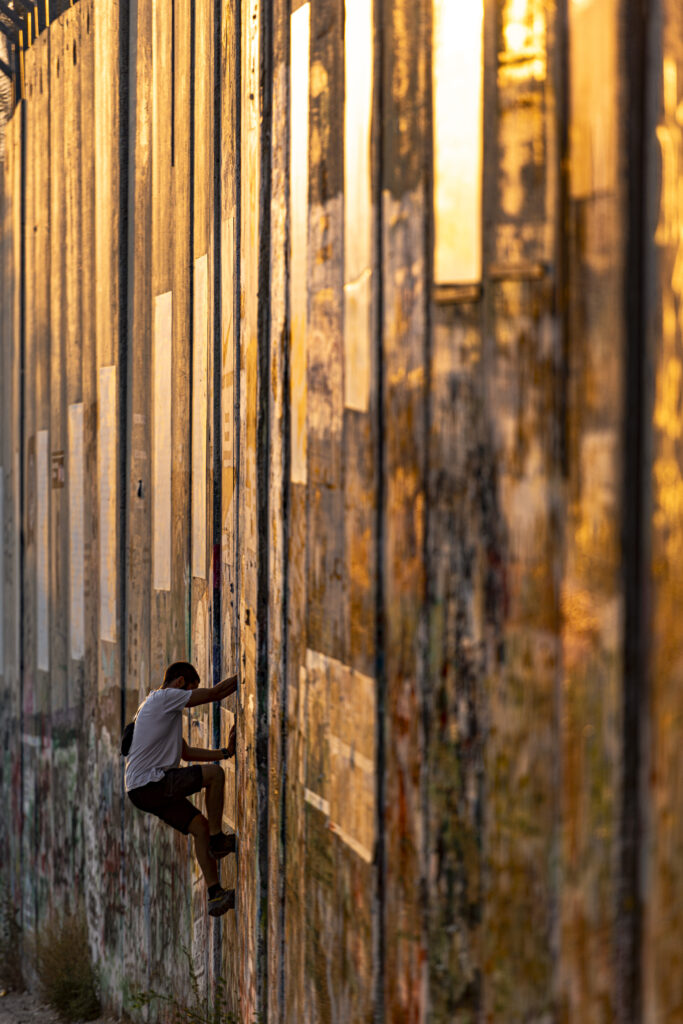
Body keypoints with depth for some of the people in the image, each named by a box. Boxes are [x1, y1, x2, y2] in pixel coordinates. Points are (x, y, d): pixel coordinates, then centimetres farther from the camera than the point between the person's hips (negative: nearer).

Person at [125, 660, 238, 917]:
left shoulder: (167, 711, 26)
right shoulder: (164, 697, -5)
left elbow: (186, 752, 30)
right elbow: (214, 693, -7)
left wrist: (225, 752, 24)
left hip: (153, 789, 10)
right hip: (148, 783, -10)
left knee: (200, 826, 6)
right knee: (214, 774, -13)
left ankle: (215, 895, 3)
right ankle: (217, 839, -3)